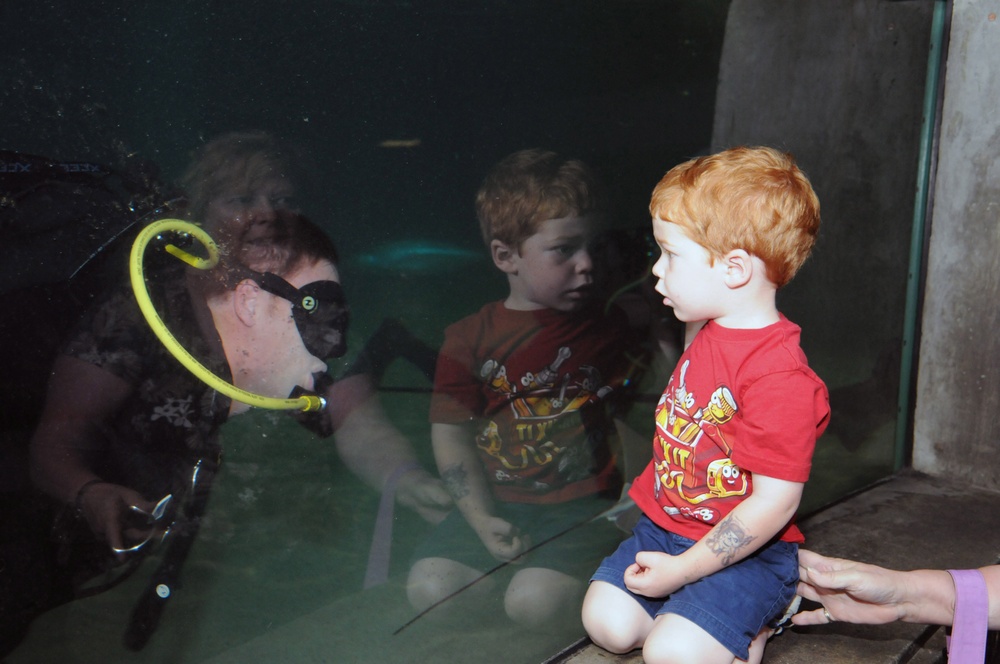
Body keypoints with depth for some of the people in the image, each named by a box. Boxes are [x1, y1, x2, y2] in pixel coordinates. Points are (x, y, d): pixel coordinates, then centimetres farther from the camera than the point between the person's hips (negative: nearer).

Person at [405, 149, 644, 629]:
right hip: (498, 504, 3)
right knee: (428, 589, -15)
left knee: (534, 604, -25)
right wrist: (482, 521, -9)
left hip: (583, 507, -2)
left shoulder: (609, 327, 3)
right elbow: (451, 433, -1)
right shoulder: (470, 339, 0)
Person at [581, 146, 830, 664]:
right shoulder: (705, 331, 4)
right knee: (606, 621, -3)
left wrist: (681, 570, -21)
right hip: (664, 528, 8)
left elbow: (774, 504, -24)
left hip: (744, 555, -8)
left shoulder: (780, 377, -26)